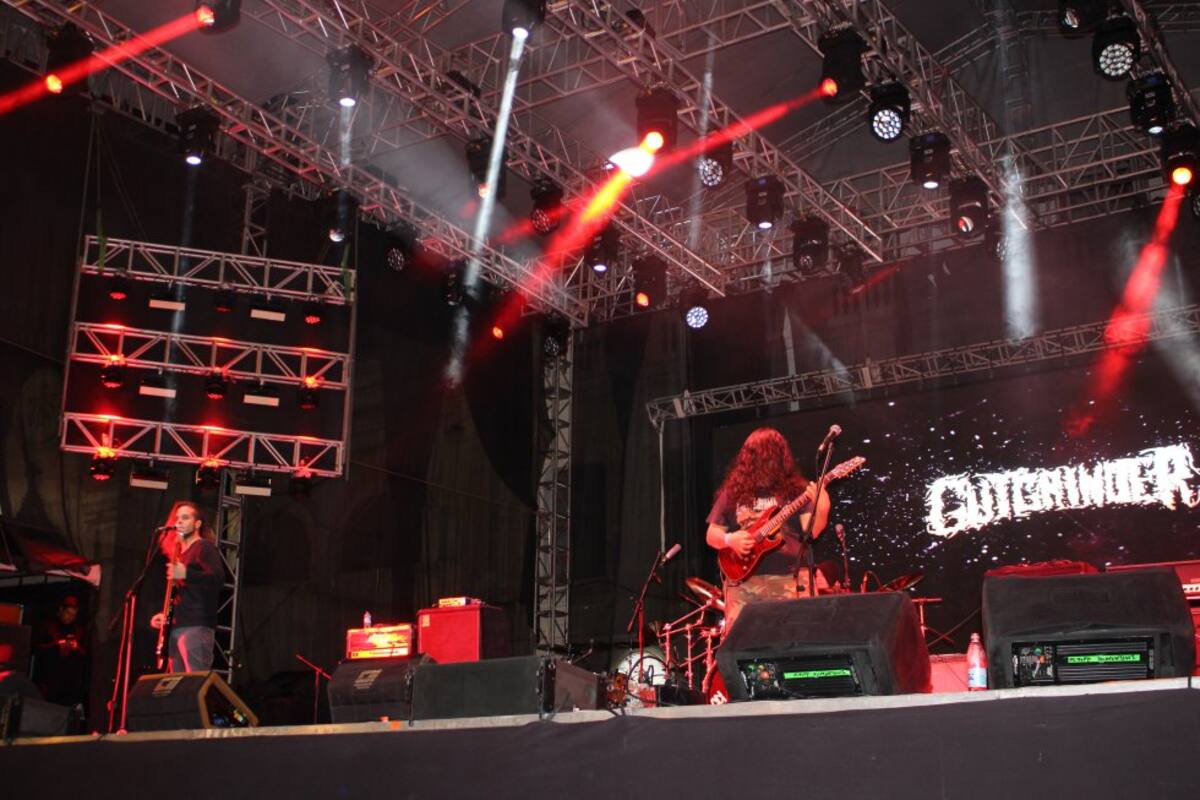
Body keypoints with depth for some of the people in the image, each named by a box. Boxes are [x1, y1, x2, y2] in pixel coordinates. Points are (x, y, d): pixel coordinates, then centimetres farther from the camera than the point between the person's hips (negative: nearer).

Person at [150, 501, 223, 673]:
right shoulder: (178, 551, 24)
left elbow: (218, 578, -19)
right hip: (176, 626, 10)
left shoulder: (204, 547, -3)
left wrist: (185, 574, -28)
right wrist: (165, 615, 20)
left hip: (196, 626, -9)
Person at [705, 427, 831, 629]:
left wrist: (822, 510, -23)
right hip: (742, 579, 1)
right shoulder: (733, 492, 11)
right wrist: (729, 539, -7)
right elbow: (712, 535, 13)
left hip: (788, 578, -1)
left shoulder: (796, 489, 7)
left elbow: (811, 531, -4)